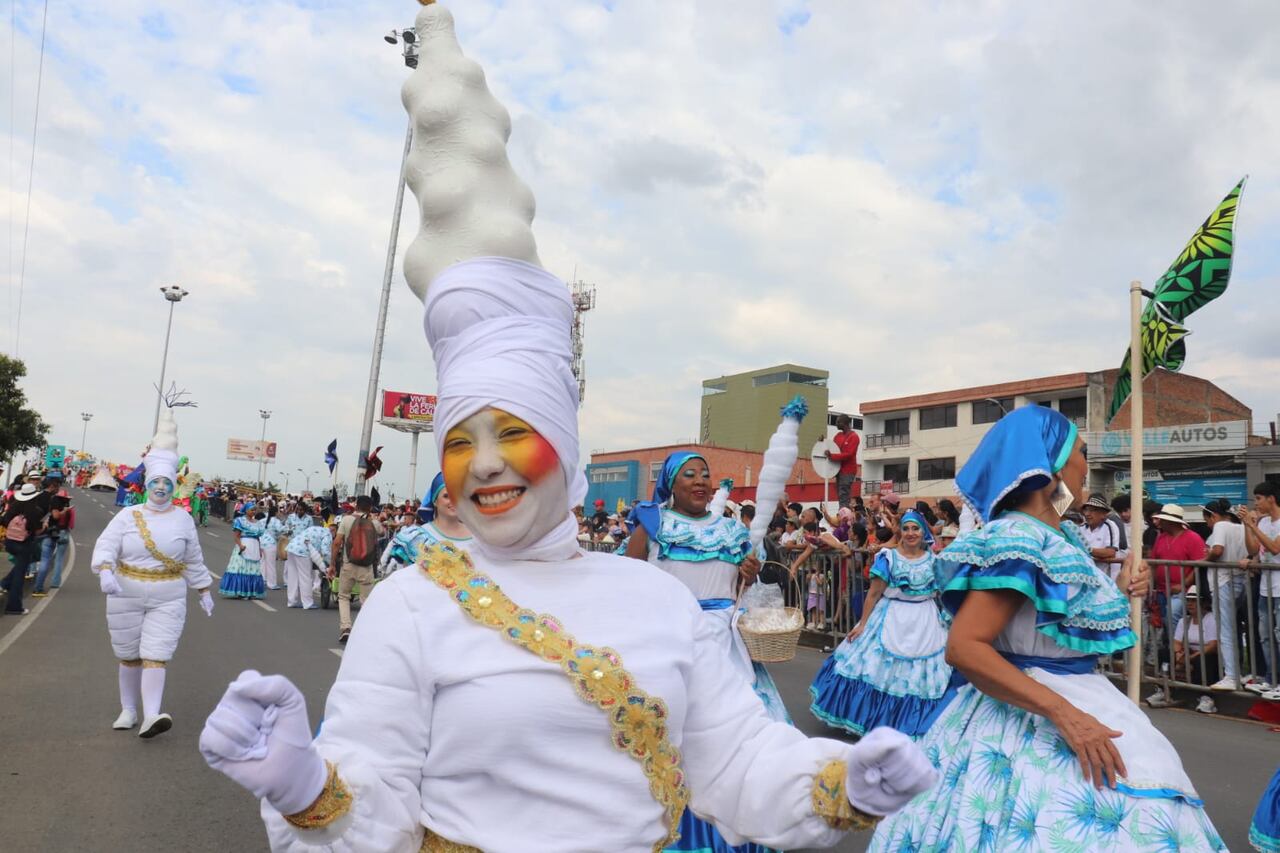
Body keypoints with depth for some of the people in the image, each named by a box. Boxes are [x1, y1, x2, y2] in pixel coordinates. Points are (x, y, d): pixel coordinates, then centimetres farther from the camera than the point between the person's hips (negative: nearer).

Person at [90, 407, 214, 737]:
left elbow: (194, 561, 8)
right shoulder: (128, 515, -1)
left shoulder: (183, 519, 1)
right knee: (128, 655, 12)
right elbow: (105, 546, -10)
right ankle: (128, 710, 28)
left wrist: (204, 591, 10)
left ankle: (151, 716, -15)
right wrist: (106, 572, -30)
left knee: (156, 655, -10)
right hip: (126, 597, 1)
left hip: (168, 599, -1)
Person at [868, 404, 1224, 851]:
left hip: (1074, 704, 10)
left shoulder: (1058, 535, 9)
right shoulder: (1019, 540, -20)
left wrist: (1119, 592, 13)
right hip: (1028, 721, -10)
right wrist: (1064, 714, -30)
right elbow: (963, 648, -27)